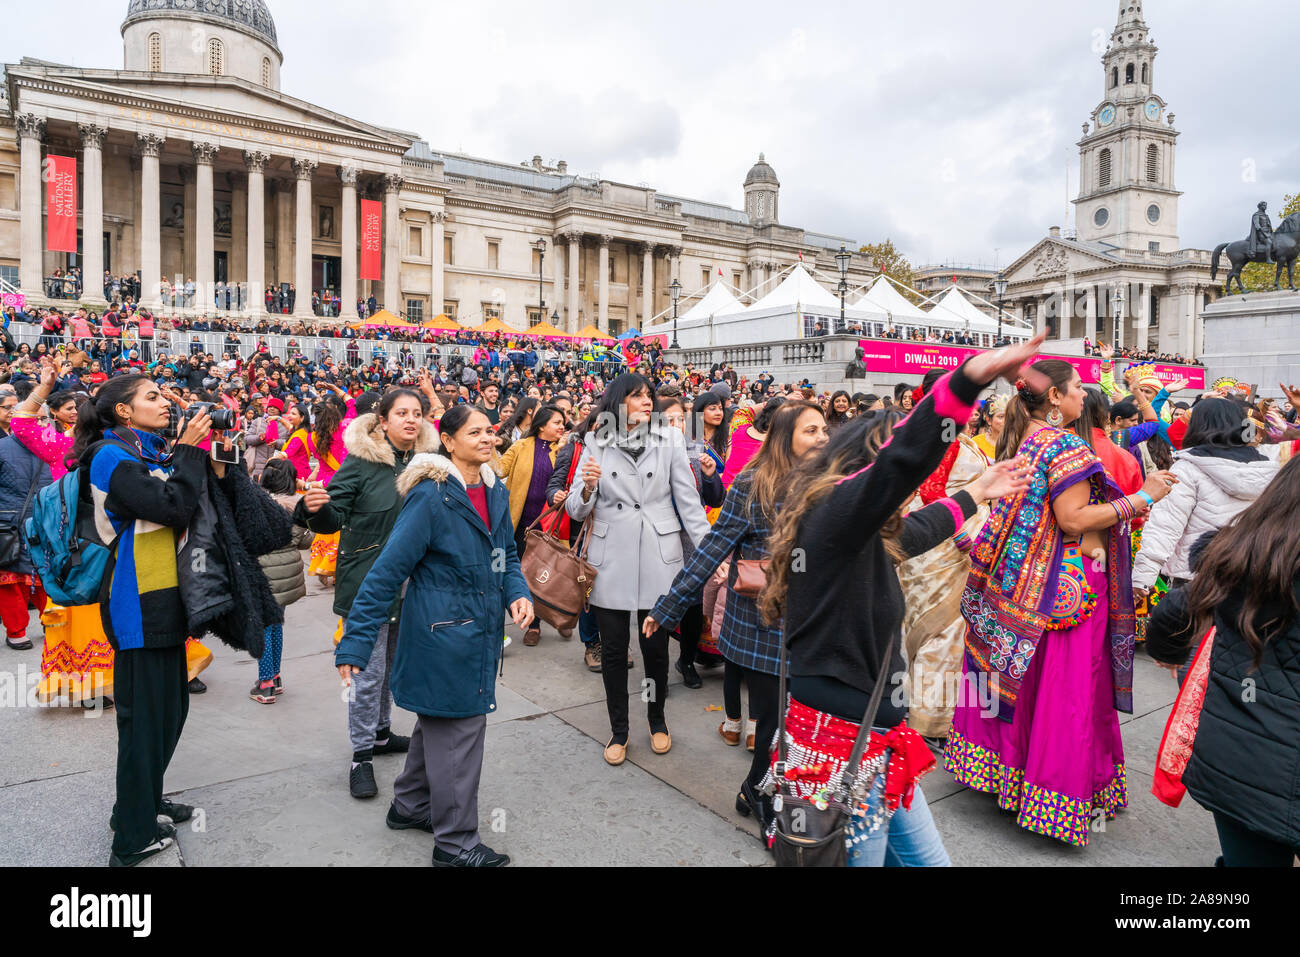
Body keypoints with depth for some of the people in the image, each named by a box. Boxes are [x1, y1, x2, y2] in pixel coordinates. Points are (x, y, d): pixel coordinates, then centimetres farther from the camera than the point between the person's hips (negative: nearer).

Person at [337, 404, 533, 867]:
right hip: (442, 633, -8)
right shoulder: (431, 496, -19)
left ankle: (410, 805, 43)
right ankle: (455, 841, 19)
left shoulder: (496, 491, 4)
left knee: (438, 721, 23)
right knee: (458, 728, 2)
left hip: (479, 632, 8)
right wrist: (355, 641, -20)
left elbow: (507, 554, 15)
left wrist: (518, 592, -5)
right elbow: (388, 569, -19)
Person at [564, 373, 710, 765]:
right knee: (613, 650, 7)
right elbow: (576, 510, 3)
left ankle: (657, 720, 33)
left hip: (658, 557, 0)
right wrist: (587, 488, -18)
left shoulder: (669, 440, 2)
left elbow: (688, 501, 1)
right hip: (611, 559, 1)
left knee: (655, 645, 9)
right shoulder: (595, 445, 3)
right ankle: (618, 729, 26)